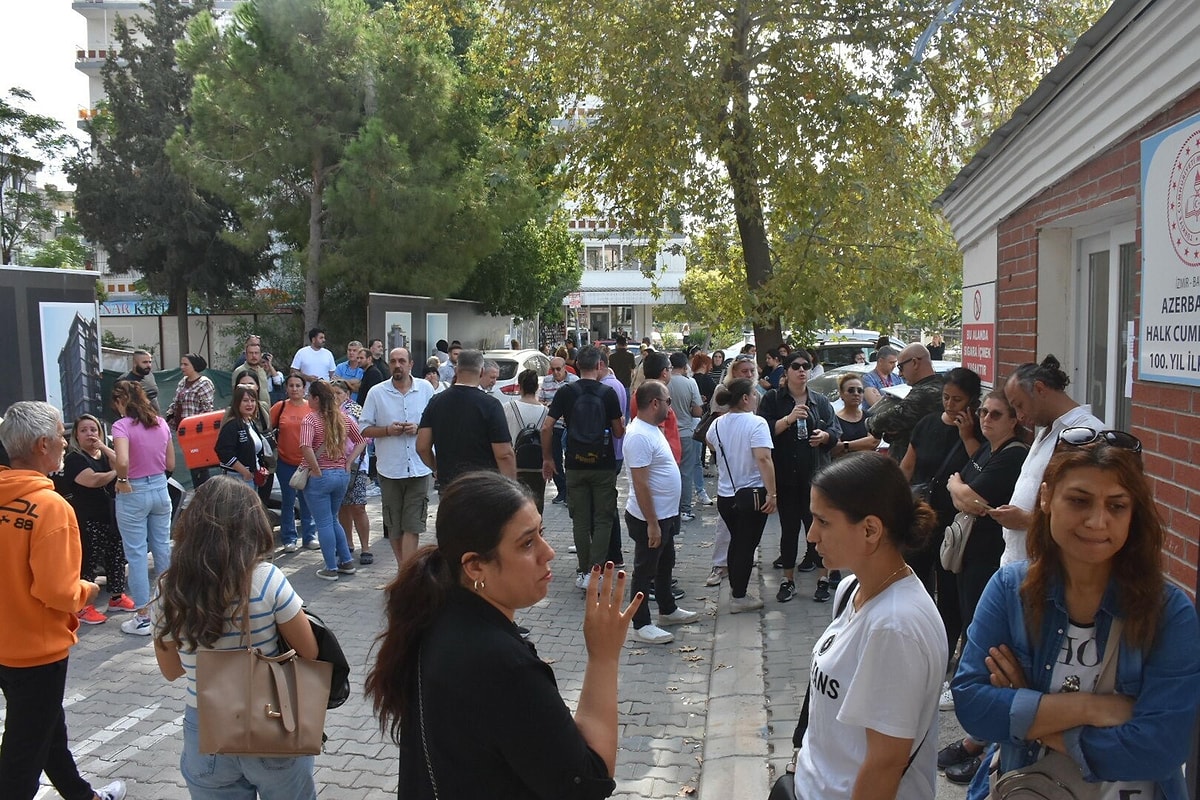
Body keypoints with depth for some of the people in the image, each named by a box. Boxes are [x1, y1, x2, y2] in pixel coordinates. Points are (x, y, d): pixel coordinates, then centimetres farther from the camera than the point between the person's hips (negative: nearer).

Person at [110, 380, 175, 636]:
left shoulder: (122, 426, -15)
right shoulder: (161, 423, 3)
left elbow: (122, 462, -30)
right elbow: (170, 464, 8)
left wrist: (122, 480, -13)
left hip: (134, 493, -5)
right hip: (160, 489, 6)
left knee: (136, 554, 4)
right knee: (163, 548, 16)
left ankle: (143, 618, 10)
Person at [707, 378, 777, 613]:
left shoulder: (718, 424, 3)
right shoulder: (756, 423, -18)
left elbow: (710, 442, 25)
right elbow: (763, 459, -28)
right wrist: (772, 493, -27)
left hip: (725, 495, 6)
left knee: (736, 540, 22)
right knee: (747, 545, 4)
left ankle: (734, 585, 34)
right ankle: (738, 597, 9)